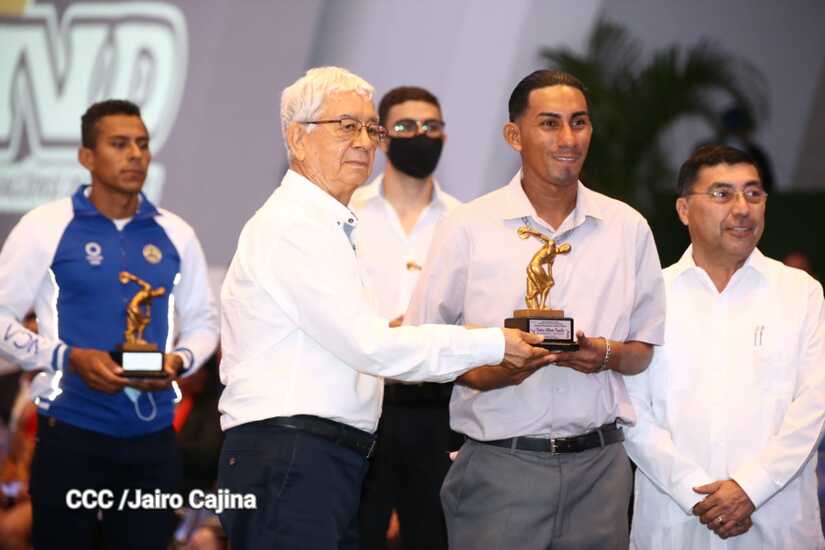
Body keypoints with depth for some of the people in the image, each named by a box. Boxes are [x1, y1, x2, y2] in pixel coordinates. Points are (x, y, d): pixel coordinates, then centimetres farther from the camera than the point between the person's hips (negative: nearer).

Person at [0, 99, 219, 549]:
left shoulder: (175, 234, 10)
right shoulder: (46, 226, -2)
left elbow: (203, 321, 18)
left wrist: (179, 360, -4)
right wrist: (68, 357, -16)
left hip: (153, 436, 3)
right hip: (71, 432, -3)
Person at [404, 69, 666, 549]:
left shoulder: (627, 228, 9)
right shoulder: (467, 228, 1)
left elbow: (645, 350, 14)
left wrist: (608, 356, -8)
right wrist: (481, 373, -15)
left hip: (599, 462, 2)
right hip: (500, 466, -2)